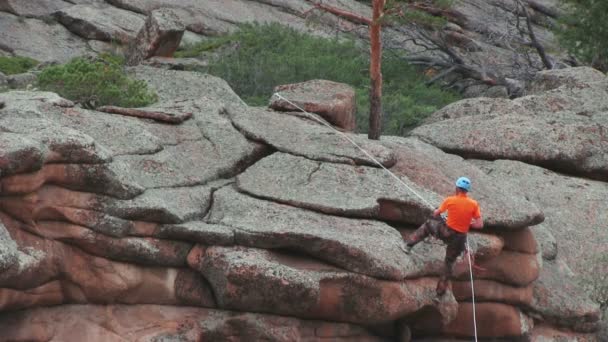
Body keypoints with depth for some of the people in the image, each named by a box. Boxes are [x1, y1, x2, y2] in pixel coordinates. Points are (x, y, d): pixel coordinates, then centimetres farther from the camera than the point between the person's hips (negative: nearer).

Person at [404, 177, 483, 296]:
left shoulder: (450, 200, -10)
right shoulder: (474, 204, -8)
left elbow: (436, 214, 5)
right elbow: (480, 225, -9)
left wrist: (436, 213, 29)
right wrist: (468, 223, 9)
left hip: (445, 232, -2)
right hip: (459, 238, 2)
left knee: (428, 224, 28)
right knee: (449, 263, 21)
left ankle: (409, 244, 23)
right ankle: (441, 289, 27)